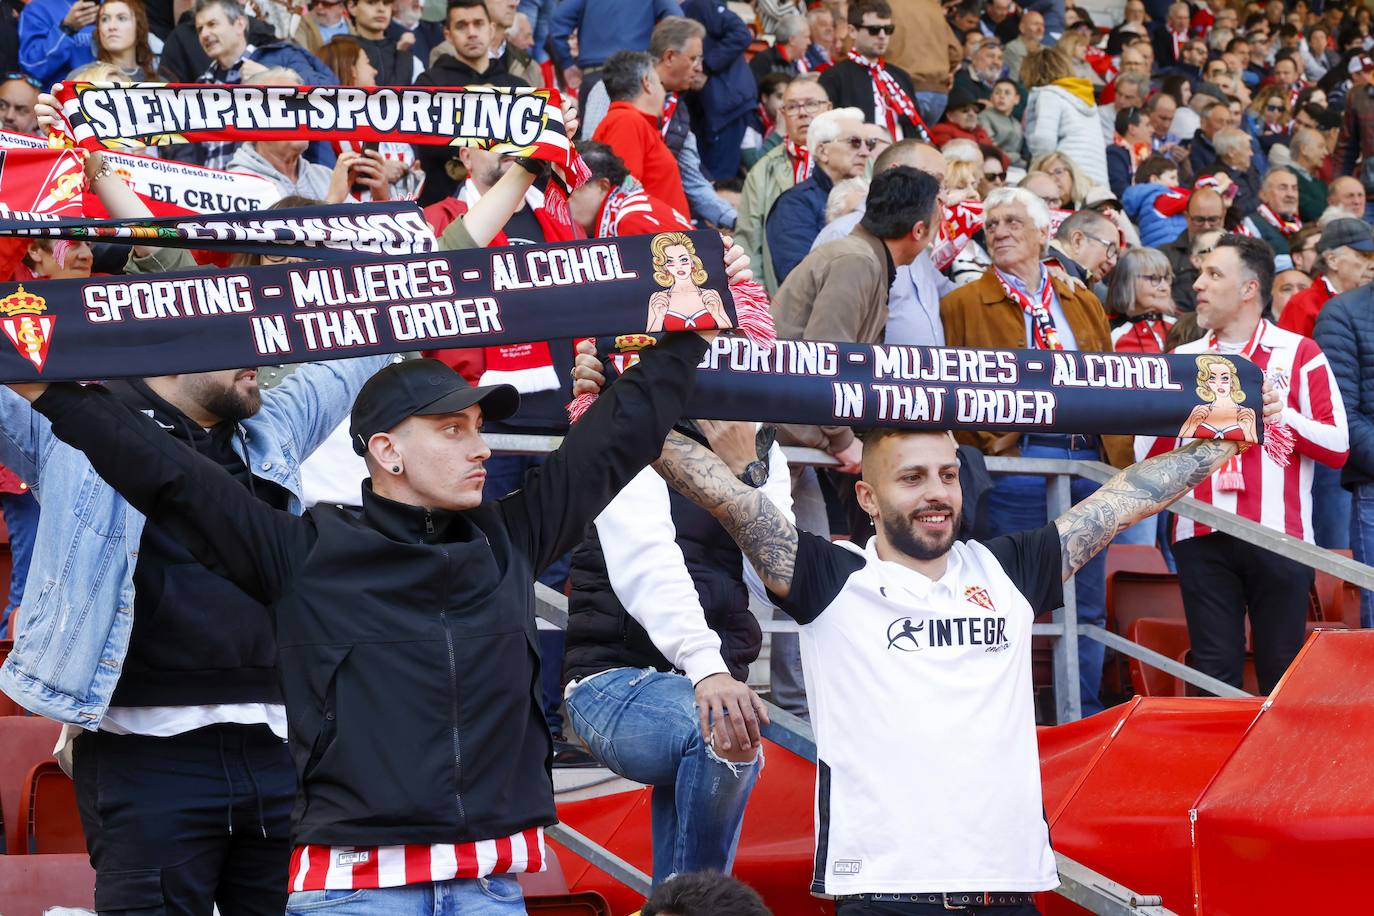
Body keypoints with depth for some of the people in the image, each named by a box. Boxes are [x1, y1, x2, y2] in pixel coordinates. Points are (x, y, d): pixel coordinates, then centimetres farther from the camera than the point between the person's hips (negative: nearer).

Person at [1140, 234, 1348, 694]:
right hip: (1202, 537, 3)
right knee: (1214, 674, 1)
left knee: (1283, 672, 0)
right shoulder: (1183, 360, 16)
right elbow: (1148, 456, 12)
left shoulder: (1298, 354, 6)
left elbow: (1337, 447, -1)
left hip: (1279, 535, -3)